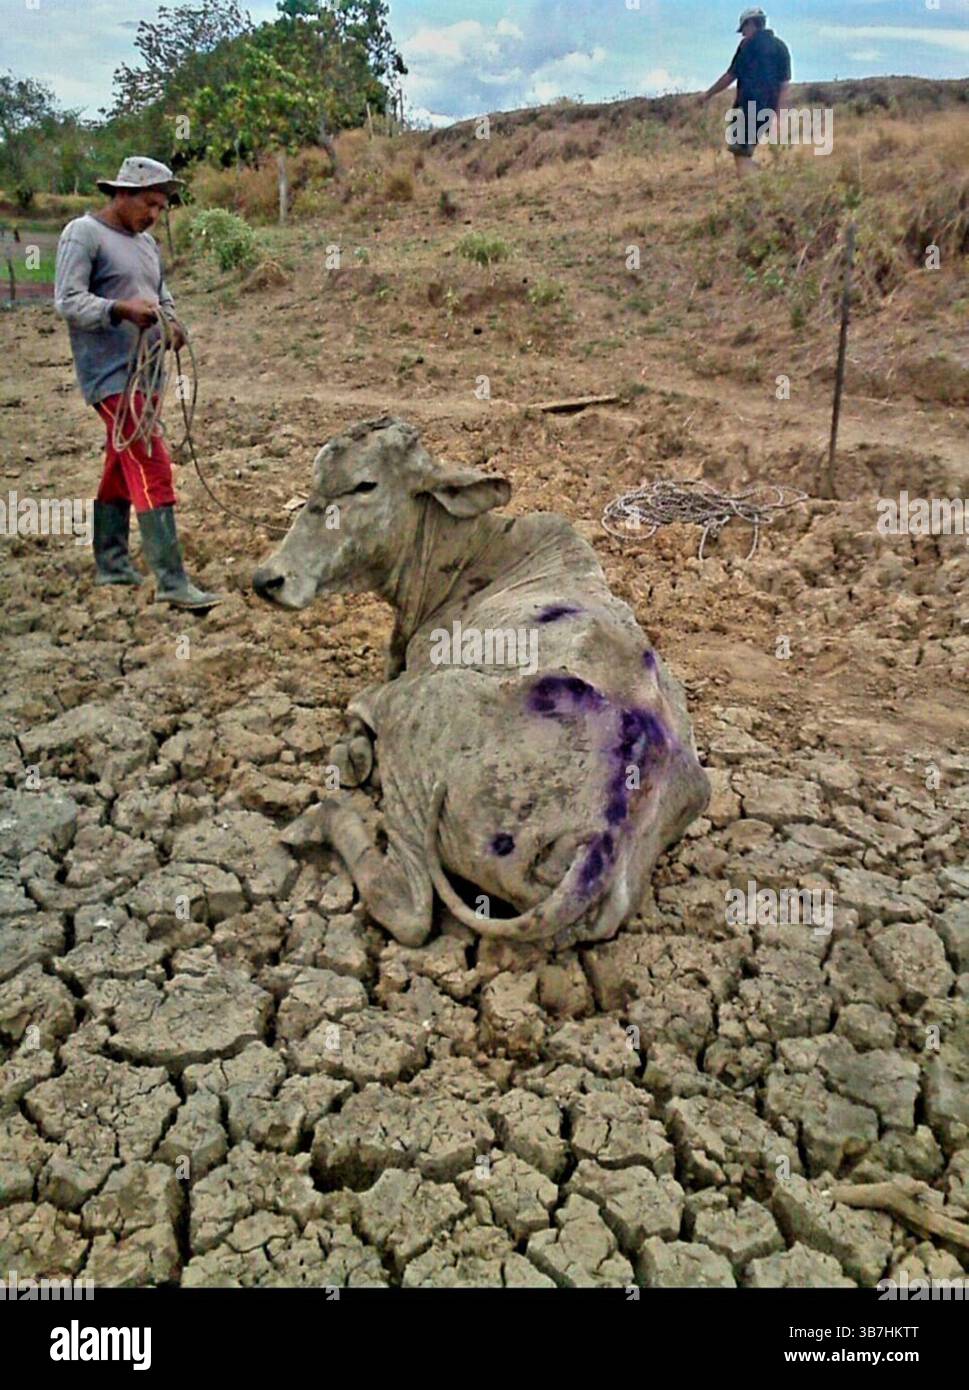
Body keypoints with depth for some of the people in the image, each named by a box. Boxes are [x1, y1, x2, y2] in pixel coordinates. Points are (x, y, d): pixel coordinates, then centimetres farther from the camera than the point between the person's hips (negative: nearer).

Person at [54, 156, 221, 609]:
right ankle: (171, 581, -19)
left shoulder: (146, 242, 21)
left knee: (123, 468, 13)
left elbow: (162, 295, 26)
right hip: (111, 373, -9)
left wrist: (170, 322, 3)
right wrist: (122, 310, -27)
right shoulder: (83, 234, -5)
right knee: (151, 468, -17)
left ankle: (111, 564, 22)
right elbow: (68, 301, -11)